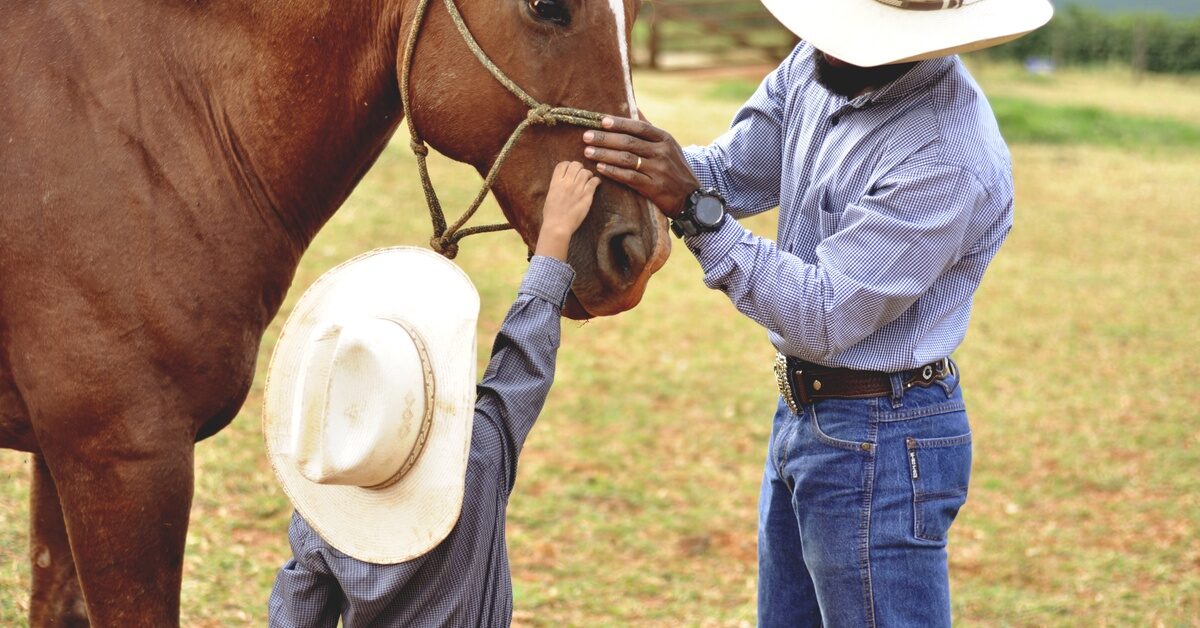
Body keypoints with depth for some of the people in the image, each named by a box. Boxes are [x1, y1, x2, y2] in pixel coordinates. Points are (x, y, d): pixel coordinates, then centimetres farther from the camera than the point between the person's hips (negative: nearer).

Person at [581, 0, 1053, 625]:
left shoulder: (949, 159, -29)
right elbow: (732, 172, 4)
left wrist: (694, 209, -30)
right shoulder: (817, 65, -3)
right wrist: (653, 164, -17)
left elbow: (823, 320, -27)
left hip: (879, 443, -9)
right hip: (799, 415, 9)